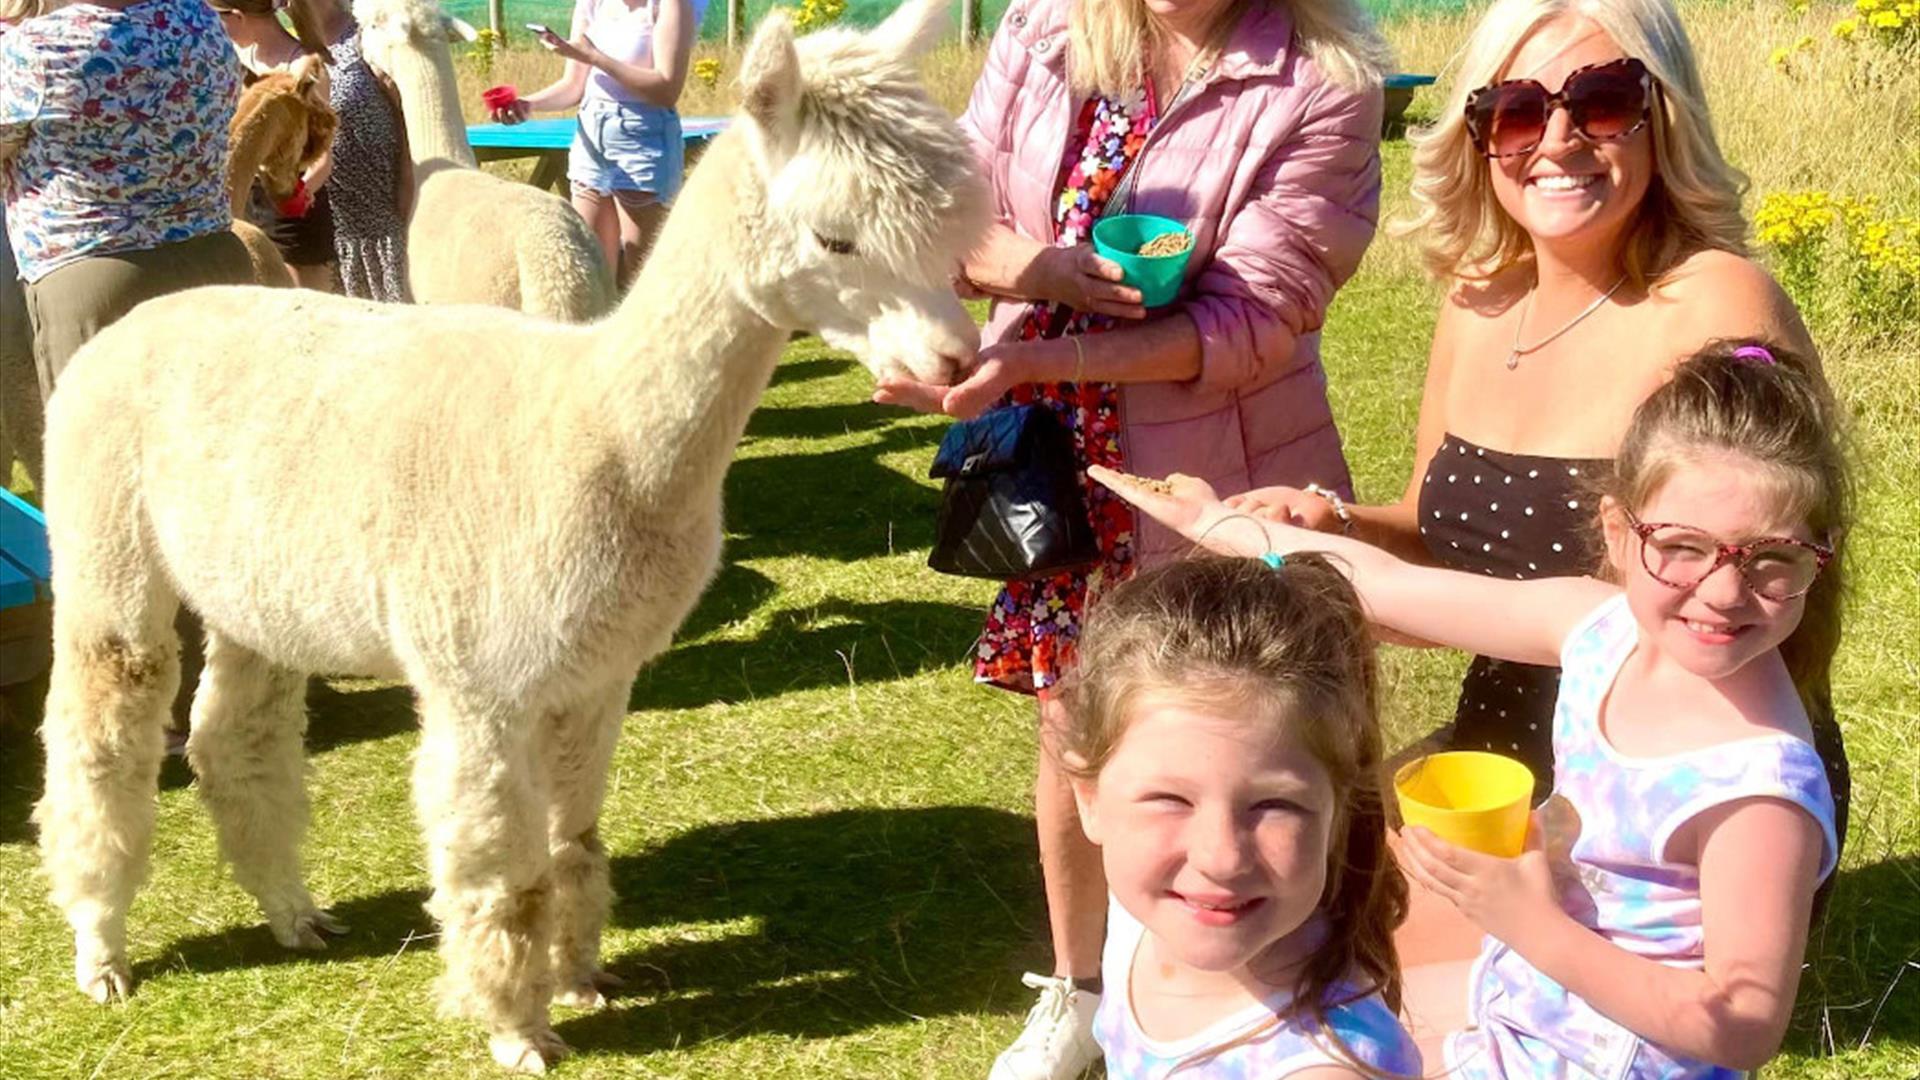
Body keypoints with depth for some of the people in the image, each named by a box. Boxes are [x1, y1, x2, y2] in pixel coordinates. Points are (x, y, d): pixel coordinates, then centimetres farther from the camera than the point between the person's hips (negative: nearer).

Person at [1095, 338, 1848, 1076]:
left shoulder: (1760, 785, -30)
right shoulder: (1603, 626, -11)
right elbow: (1392, 587, 0)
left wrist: (1534, 929, -32)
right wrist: (1217, 523, 8)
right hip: (1517, 999, 6)